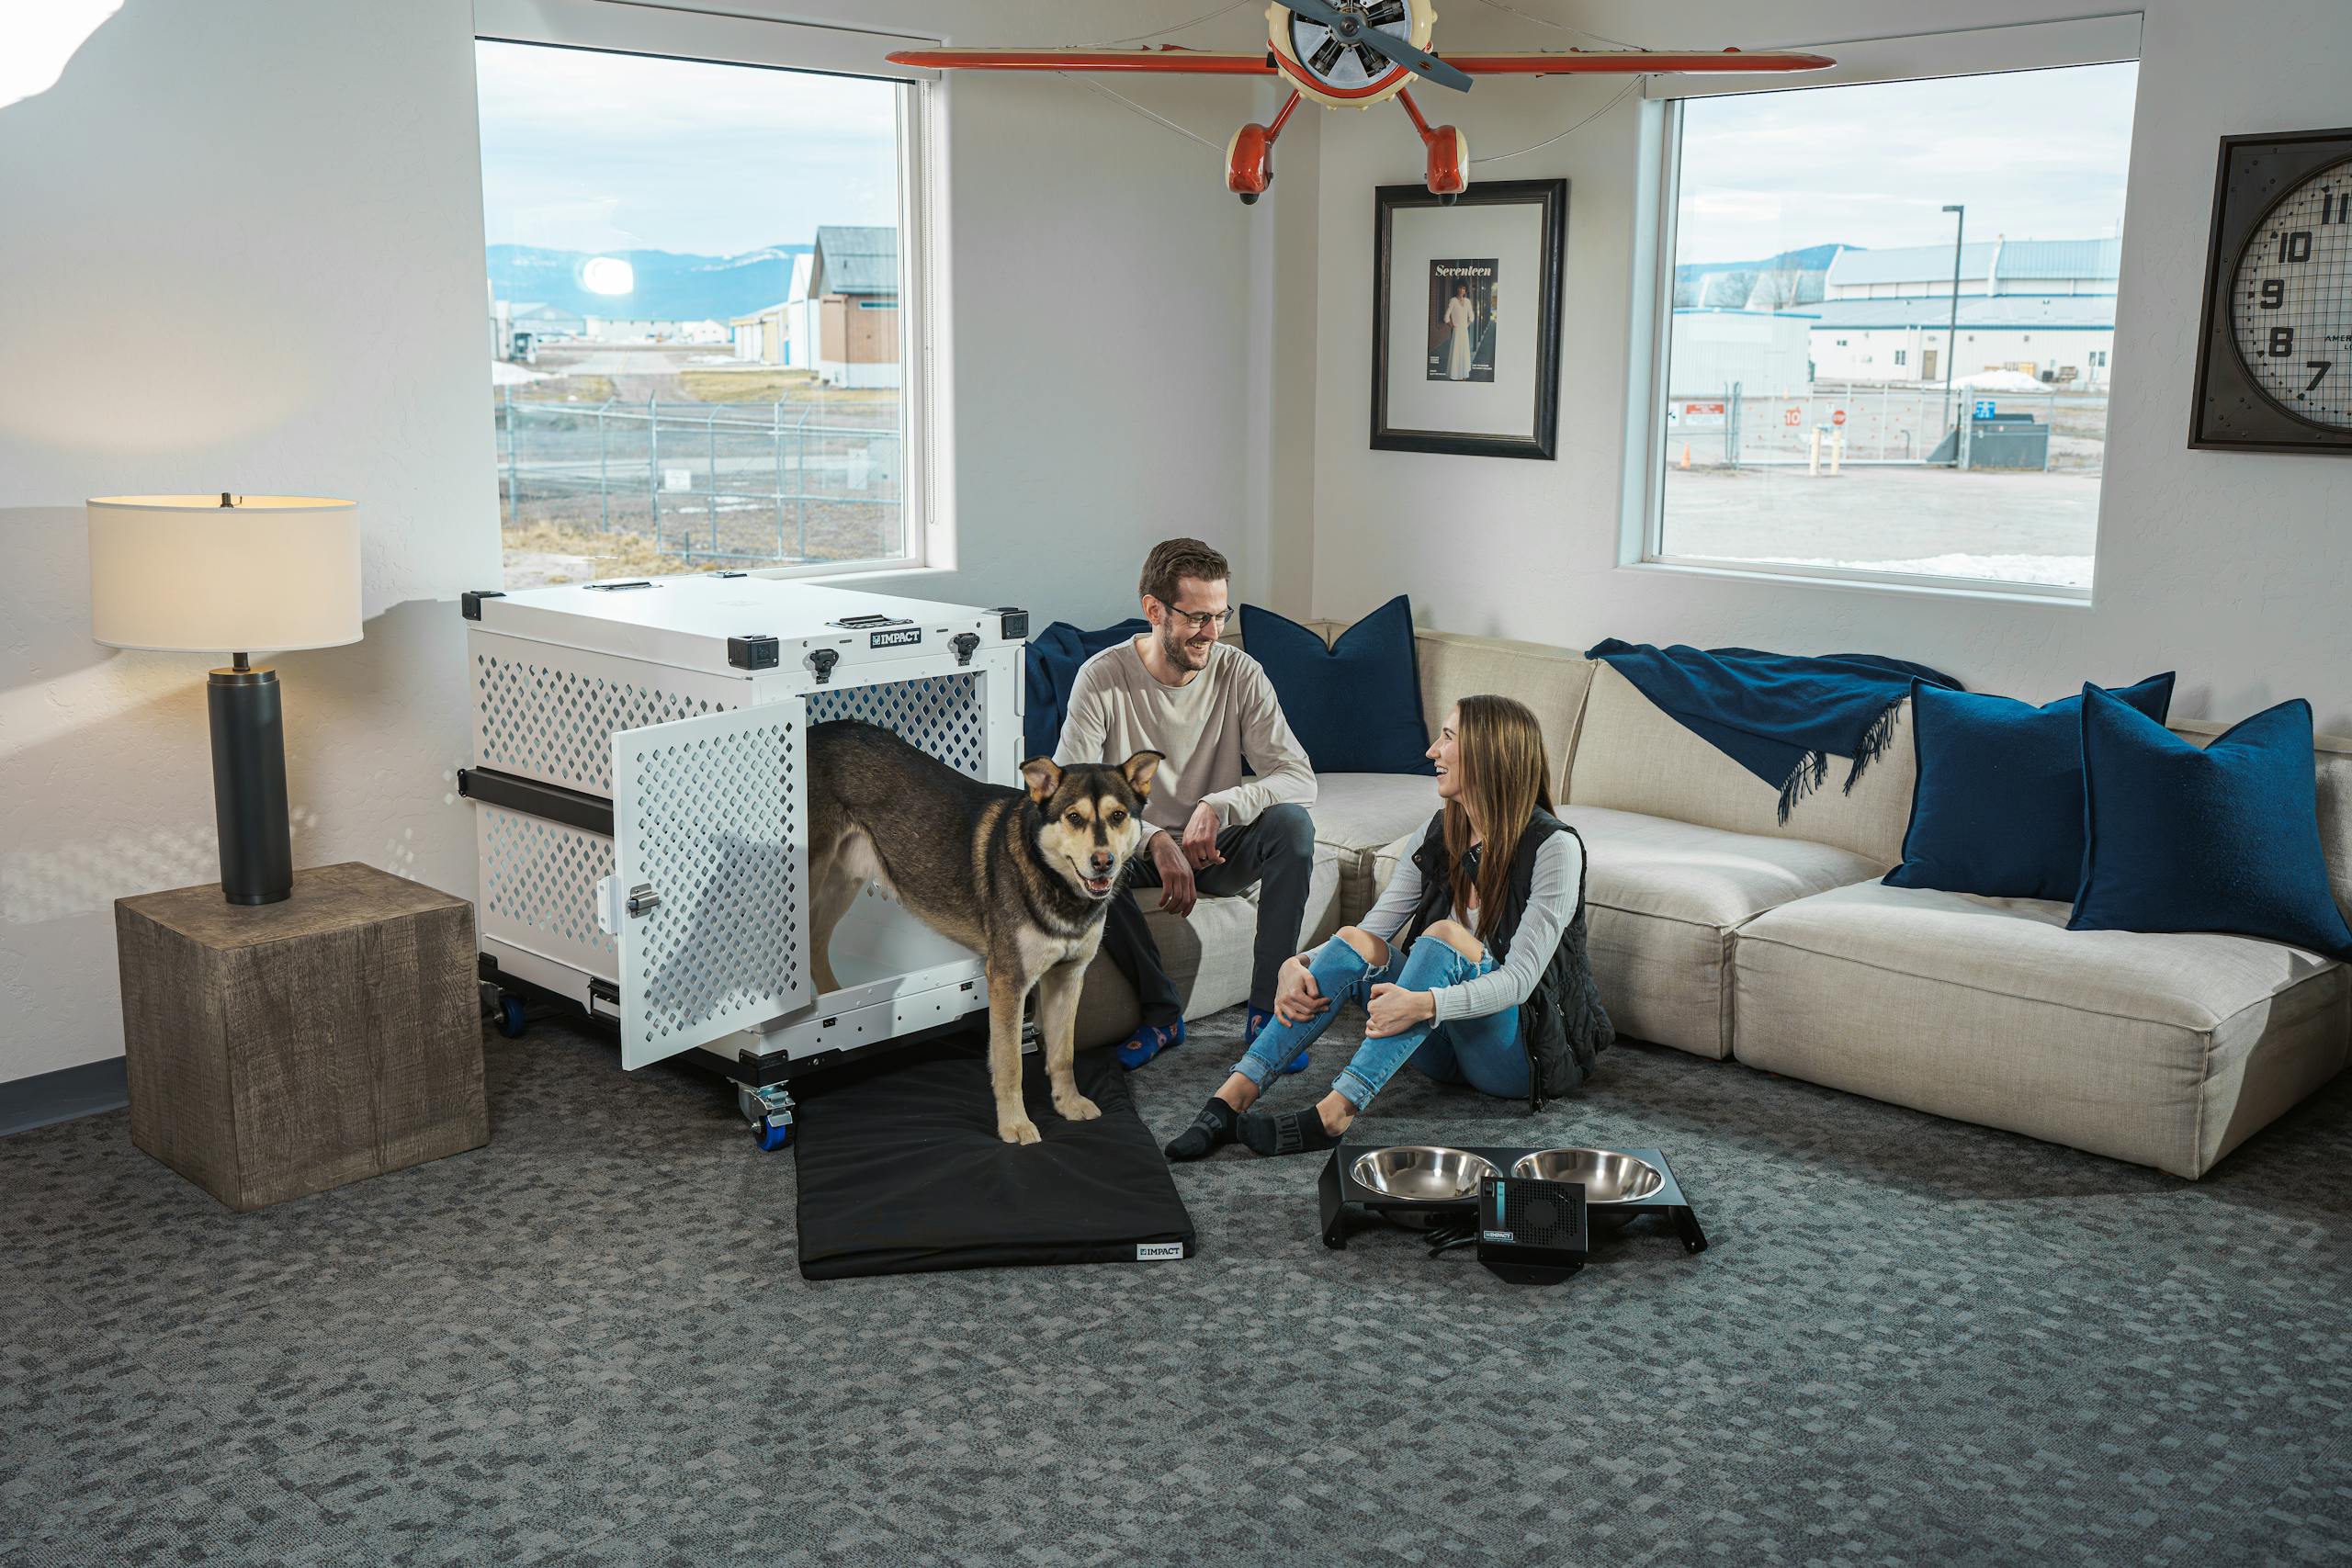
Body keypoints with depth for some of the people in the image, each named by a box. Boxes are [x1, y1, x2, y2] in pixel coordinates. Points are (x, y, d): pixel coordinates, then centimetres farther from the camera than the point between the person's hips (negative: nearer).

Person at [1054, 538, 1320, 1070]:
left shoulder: (1240, 674, -10)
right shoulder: (1103, 677, -15)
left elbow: (1299, 776, -16)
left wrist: (1220, 806, -34)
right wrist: (1156, 841, -35)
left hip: (1218, 847, 1)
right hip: (1139, 849, -1)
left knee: (1293, 823, -29)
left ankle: (1266, 1010, -20)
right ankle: (1162, 1010, -16)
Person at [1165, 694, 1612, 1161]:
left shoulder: (1554, 847, -15)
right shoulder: (1442, 832, 5)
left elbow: (1520, 979, -23)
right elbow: (1377, 926, 0)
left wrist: (1424, 1004, -39)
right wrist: (1298, 965, -20)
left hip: (1526, 1054, -6)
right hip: (1444, 1047, 6)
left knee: (1446, 936, -31)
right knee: (1355, 941, -18)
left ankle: (1332, 1114, -41)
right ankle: (1233, 1096, -29)